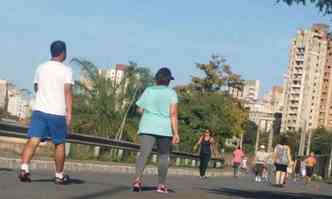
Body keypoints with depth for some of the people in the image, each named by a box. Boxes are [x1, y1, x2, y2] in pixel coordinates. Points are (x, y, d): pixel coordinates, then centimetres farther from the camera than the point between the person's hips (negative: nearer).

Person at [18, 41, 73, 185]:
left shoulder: (41, 68, 12)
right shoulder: (66, 70, -3)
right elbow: (68, 92, -12)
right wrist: (69, 113, -13)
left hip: (39, 109, 3)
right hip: (58, 113, -3)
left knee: (33, 140, -3)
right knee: (59, 144, 10)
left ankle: (24, 168, -22)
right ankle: (59, 175, 18)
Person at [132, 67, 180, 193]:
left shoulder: (148, 91, 9)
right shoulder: (171, 93, 1)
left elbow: (140, 109, 8)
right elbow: (173, 113, -8)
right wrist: (176, 133, -9)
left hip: (147, 127, 1)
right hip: (165, 128, -1)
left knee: (144, 153, -11)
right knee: (163, 156, 15)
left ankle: (138, 178, -33)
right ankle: (161, 184, 18)